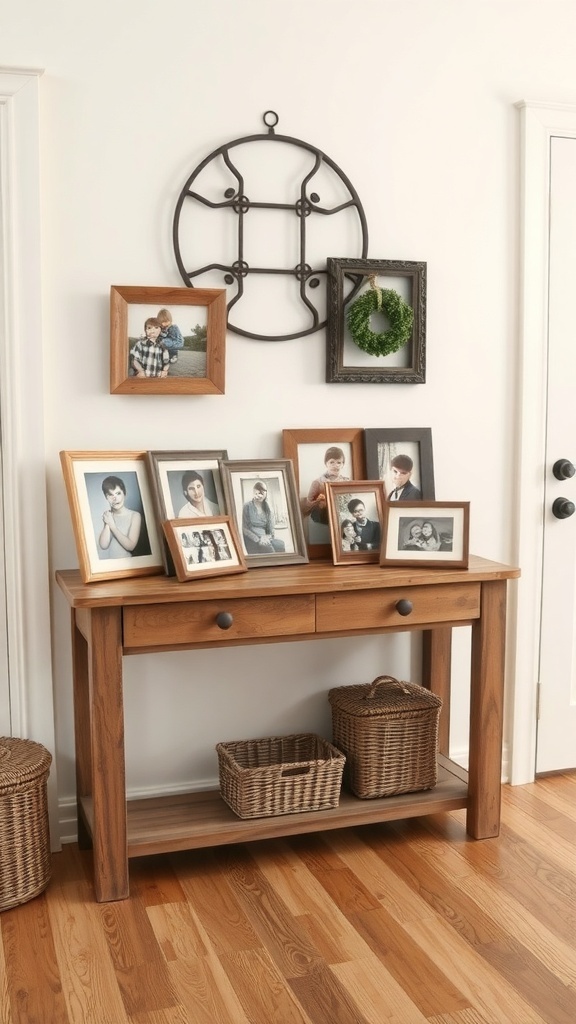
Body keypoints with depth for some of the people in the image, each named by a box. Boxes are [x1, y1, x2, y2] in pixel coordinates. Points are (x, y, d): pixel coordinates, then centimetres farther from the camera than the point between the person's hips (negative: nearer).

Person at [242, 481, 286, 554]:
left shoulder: (267, 508, 14)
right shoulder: (248, 507, 1)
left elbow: (271, 529, 13)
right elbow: (245, 529, -4)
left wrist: (268, 537, -9)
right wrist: (258, 539, -16)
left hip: (265, 538, 5)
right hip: (252, 540, -5)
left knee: (281, 544, -24)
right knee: (267, 547, -33)